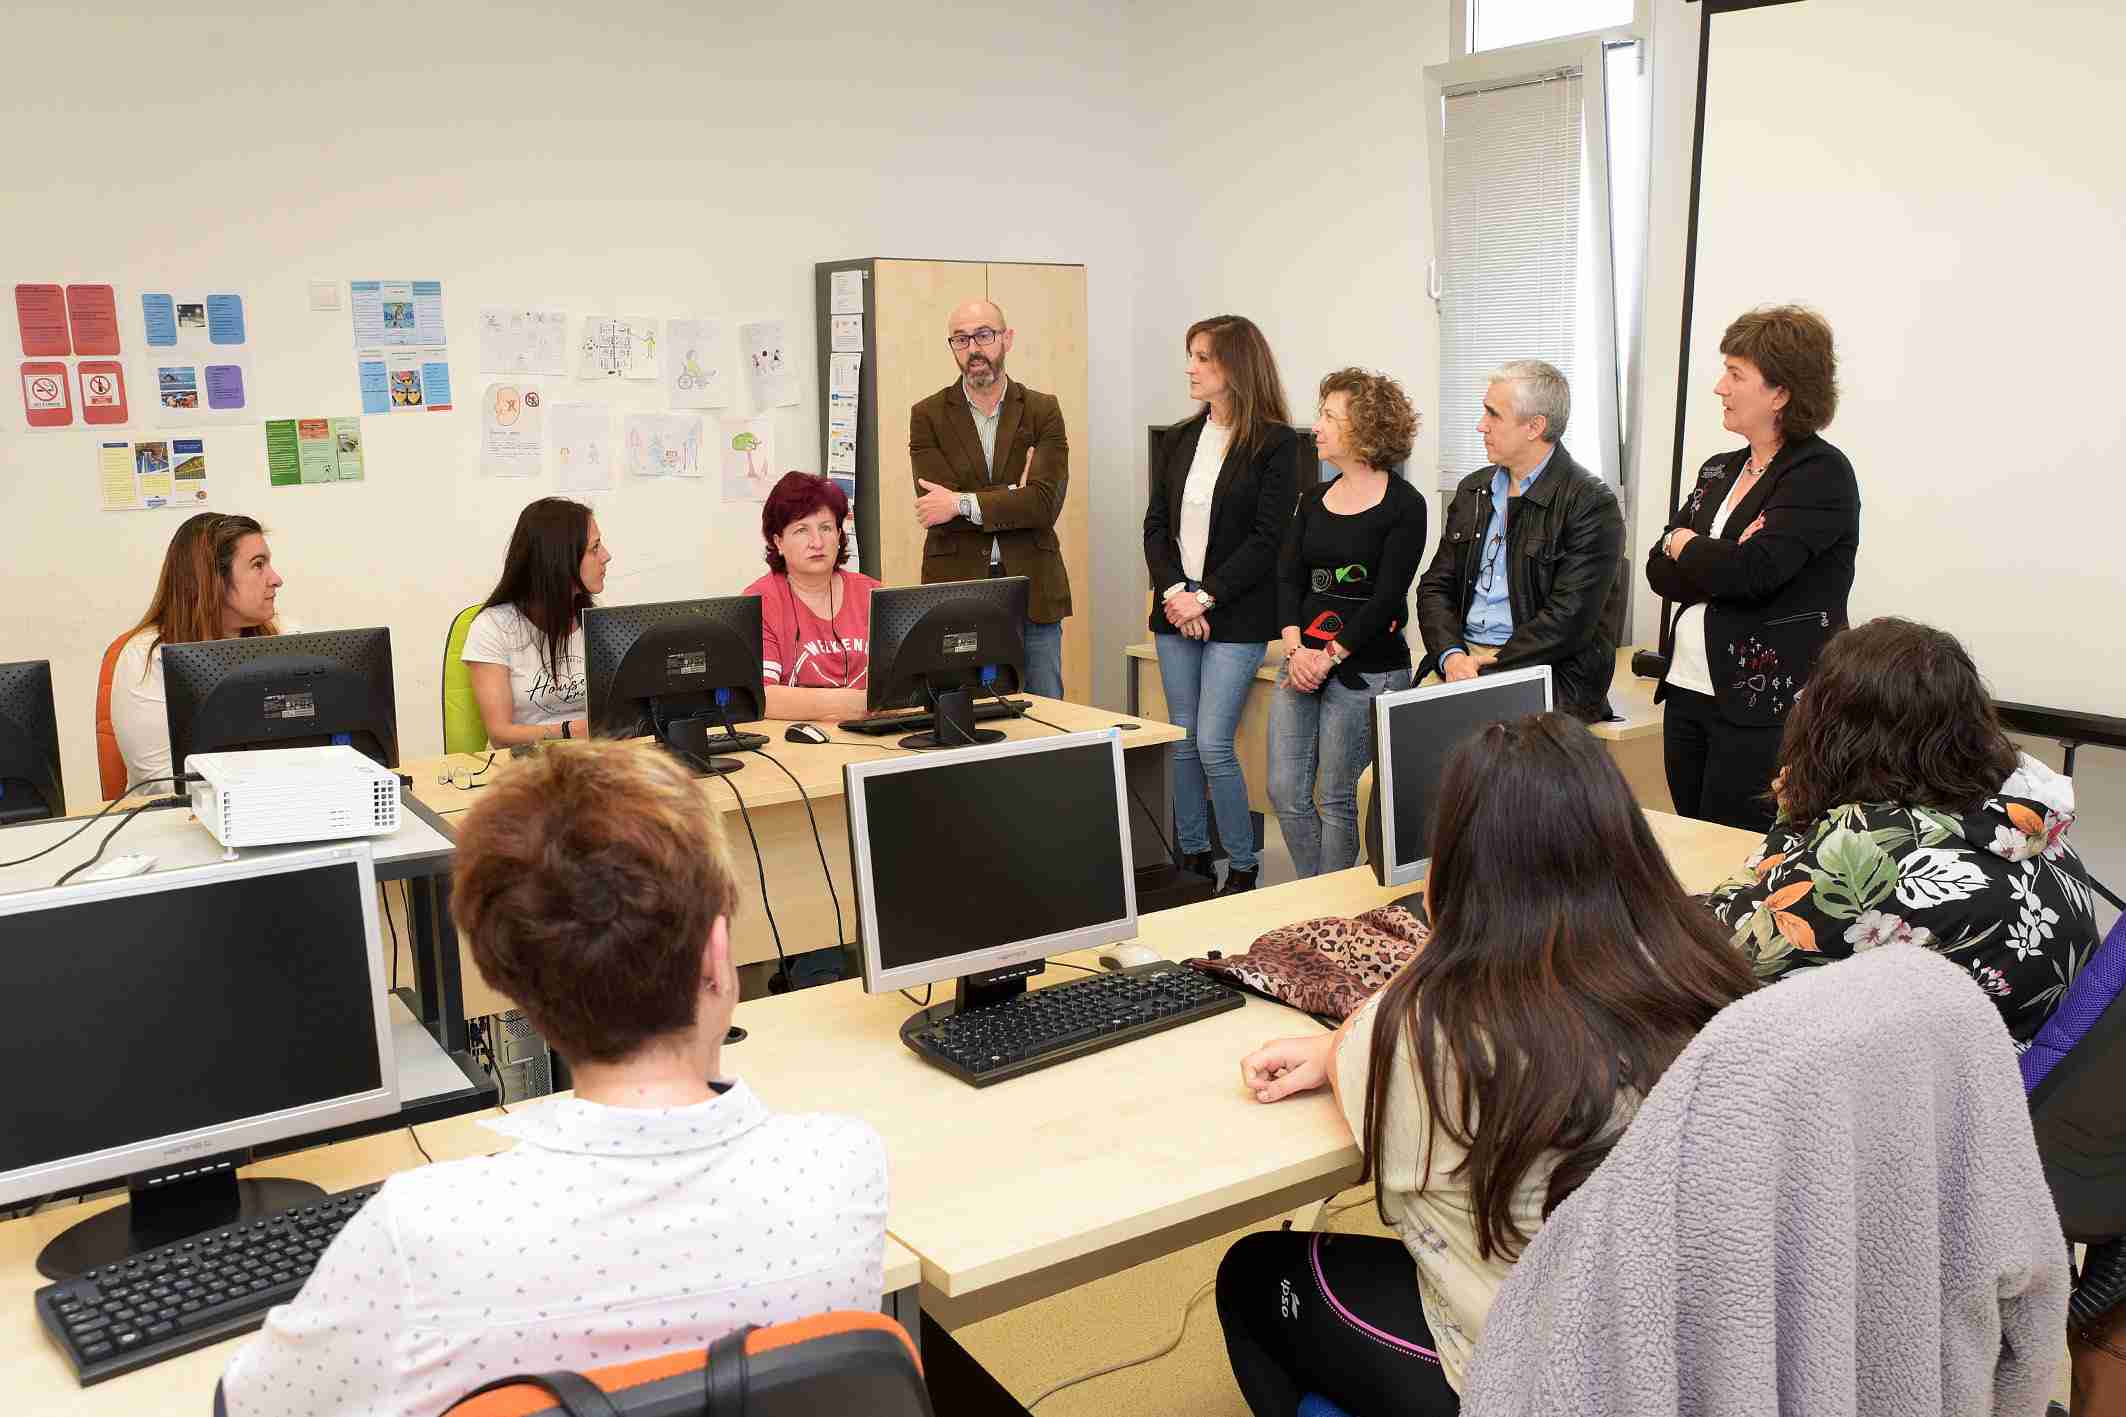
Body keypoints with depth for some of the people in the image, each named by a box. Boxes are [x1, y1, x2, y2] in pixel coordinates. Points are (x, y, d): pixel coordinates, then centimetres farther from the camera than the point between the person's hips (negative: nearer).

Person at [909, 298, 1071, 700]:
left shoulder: (1043, 410, 5)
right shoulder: (928, 415, 4)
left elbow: (1046, 503, -9)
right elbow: (935, 505, -9)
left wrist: (962, 504, -14)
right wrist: (1015, 495, -8)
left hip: (1032, 593, 1)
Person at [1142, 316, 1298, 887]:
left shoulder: (1275, 443, -6)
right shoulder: (1180, 440, 11)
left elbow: (1266, 537, -12)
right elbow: (1156, 524, 7)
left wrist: (1205, 597, -15)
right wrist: (1173, 591, -9)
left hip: (1236, 616, -6)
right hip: (1177, 612, 6)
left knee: (1213, 745, -9)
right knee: (1183, 744, 10)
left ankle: (1243, 869, 6)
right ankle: (1192, 859, 21)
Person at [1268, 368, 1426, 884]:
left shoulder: (1404, 506, -7)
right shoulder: (1314, 500, 13)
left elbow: (1387, 598, -12)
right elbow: (1288, 578, 5)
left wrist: (1331, 657, -15)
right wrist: (1295, 649, -10)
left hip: (1366, 667, -6)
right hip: (1303, 662, 6)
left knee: (1338, 799, 1)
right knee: (1285, 792, 4)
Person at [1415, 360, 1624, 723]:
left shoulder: (1592, 504, -7)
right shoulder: (1473, 490, 15)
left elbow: (1569, 619, -14)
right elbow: (1436, 586, 12)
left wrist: (1489, 670, -17)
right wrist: (1452, 655, -7)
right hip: (1462, 660, 6)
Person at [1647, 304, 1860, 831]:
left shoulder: (1821, 473, -8)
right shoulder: (1718, 471, 15)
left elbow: (1753, 570, -21)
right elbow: (1660, 571, 6)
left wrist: (1687, 546, -3)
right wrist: (1719, 563, -13)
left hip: (1766, 708, -7)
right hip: (1689, 693, 7)